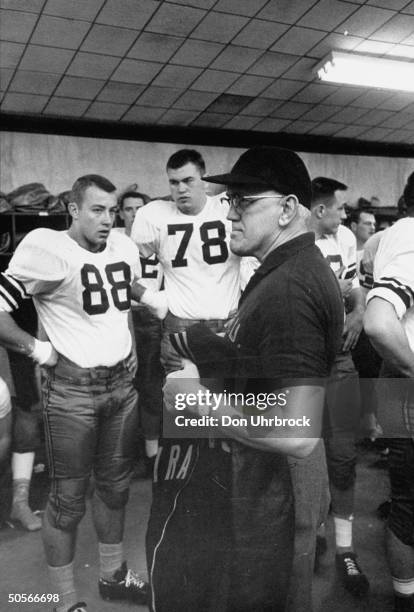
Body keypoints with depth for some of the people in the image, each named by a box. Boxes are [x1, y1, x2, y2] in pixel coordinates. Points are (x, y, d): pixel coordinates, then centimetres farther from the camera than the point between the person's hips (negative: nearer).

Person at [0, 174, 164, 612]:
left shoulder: (124, 247, 4)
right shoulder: (48, 251, -16)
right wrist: (38, 350, -14)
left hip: (123, 382, 6)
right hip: (71, 388, -6)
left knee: (114, 485, 19)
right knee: (68, 496, 7)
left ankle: (113, 575, 39)